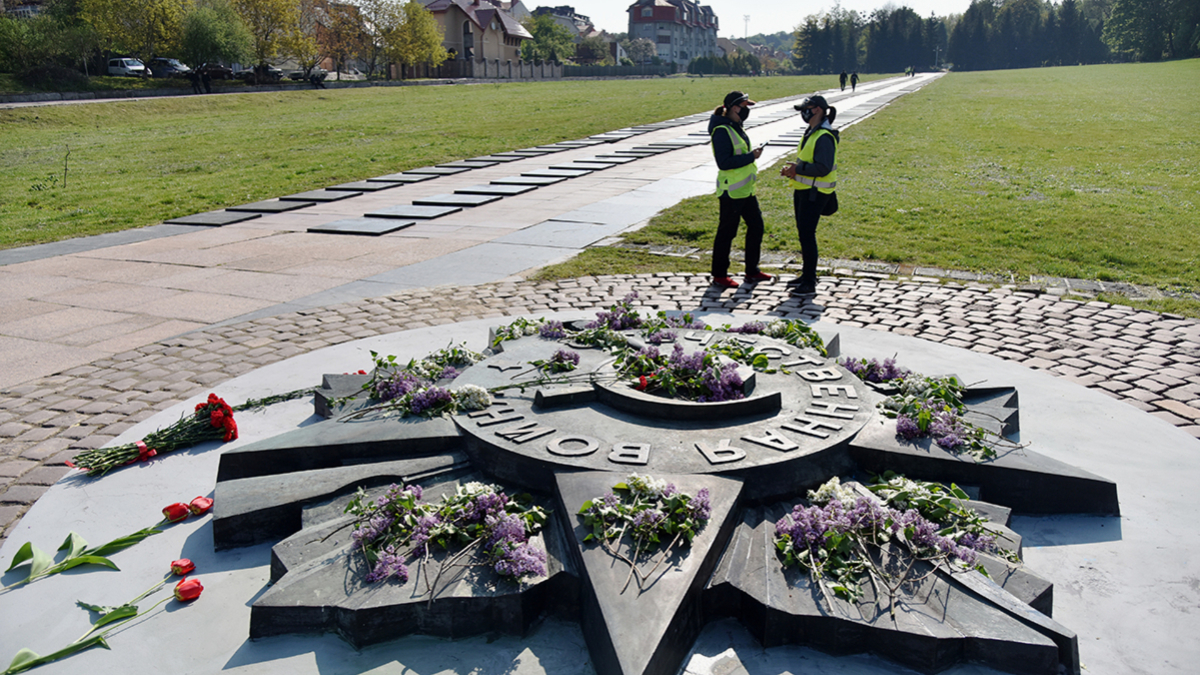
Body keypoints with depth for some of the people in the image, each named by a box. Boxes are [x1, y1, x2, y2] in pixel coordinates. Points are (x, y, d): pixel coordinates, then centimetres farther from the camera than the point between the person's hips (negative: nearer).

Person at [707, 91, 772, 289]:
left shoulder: (736, 127, 12)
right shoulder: (722, 131, -18)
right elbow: (723, 162, -26)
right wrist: (750, 156, -22)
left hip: (746, 189, 10)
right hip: (731, 191, -10)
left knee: (756, 225, 13)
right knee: (726, 232, 0)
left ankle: (752, 271, 24)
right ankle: (719, 276, 12)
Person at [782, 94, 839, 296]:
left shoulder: (824, 137, -18)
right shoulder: (810, 133, 13)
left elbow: (823, 168, -25)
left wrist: (797, 169, -20)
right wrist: (792, 169, 5)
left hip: (815, 193, -10)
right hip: (803, 190, 10)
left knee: (807, 234, -8)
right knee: (803, 232, 16)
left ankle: (809, 283, -2)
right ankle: (807, 274, 29)